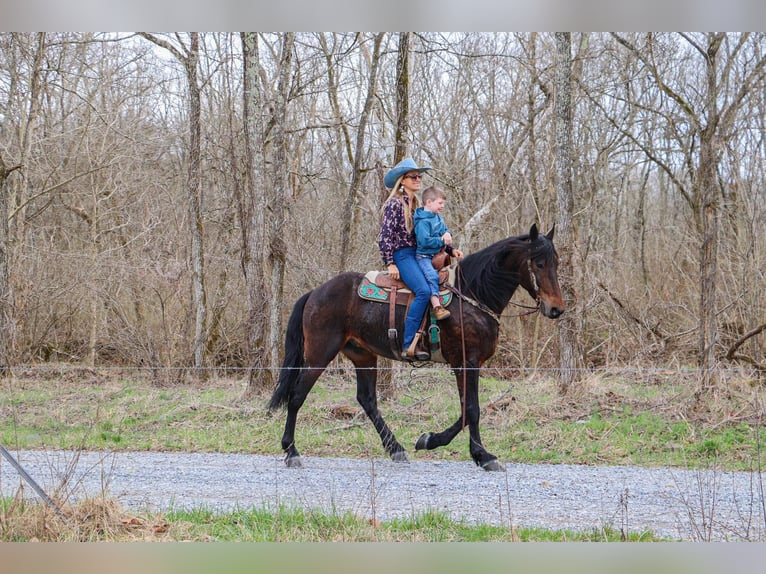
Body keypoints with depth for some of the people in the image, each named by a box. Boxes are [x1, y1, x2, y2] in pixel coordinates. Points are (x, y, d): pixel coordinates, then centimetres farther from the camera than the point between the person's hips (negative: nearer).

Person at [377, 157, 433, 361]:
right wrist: (390, 264, -17)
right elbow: (385, 235, -11)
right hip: (401, 254, -9)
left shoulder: (415, 204, 17)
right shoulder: (395, 203, -8)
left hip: (415, 254, 9)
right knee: (423, 291, -26)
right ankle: (408, 345, -28)